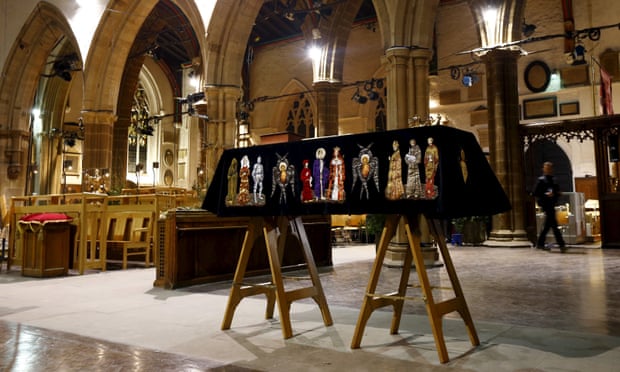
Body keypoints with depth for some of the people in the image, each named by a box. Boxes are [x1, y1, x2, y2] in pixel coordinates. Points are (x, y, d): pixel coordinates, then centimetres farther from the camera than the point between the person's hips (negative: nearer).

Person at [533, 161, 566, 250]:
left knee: (548, 224, 10)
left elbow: (557, 190, 26)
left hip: (552, 204, 8)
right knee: (553, 223, -10)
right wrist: (546, 194, -22)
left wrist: (558, 193, 4)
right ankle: (561, 243, -9)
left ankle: (540, 243, 17)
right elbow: (535, 193, -10)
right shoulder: (541, 180, -5)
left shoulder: (553, 180, 17)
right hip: (546, 204, -8)